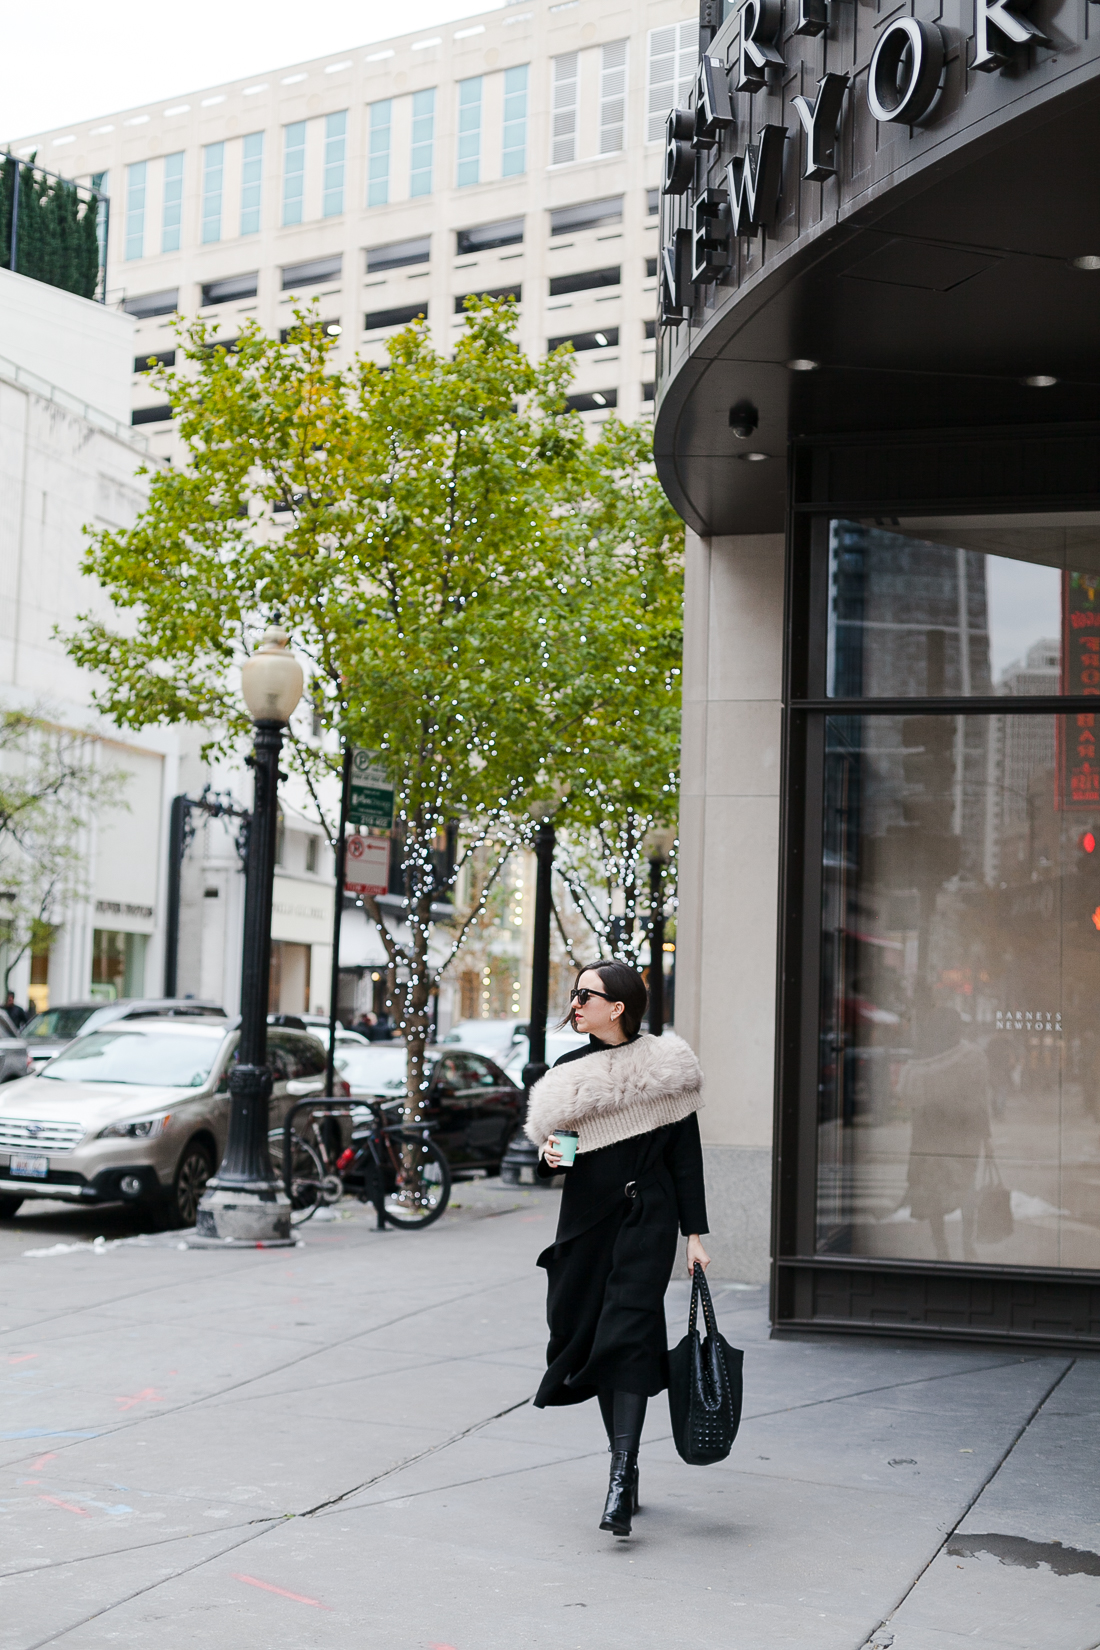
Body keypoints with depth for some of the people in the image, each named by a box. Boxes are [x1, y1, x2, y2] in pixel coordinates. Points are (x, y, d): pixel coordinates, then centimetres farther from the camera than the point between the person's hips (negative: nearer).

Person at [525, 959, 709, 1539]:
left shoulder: (664, 1067, -3)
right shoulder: (567, 1073, 9)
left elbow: (686, 1156, -1)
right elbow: (550, 1150, 16)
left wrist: (695, 1234, -3)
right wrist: (549, 1157, -8)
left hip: (646, 1219, -5)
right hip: (586, 1220, 5)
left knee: (627, 1336, -16)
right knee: (593, 1335, 6)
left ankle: (620, 1477, -20)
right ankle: (626, 1474, 18)